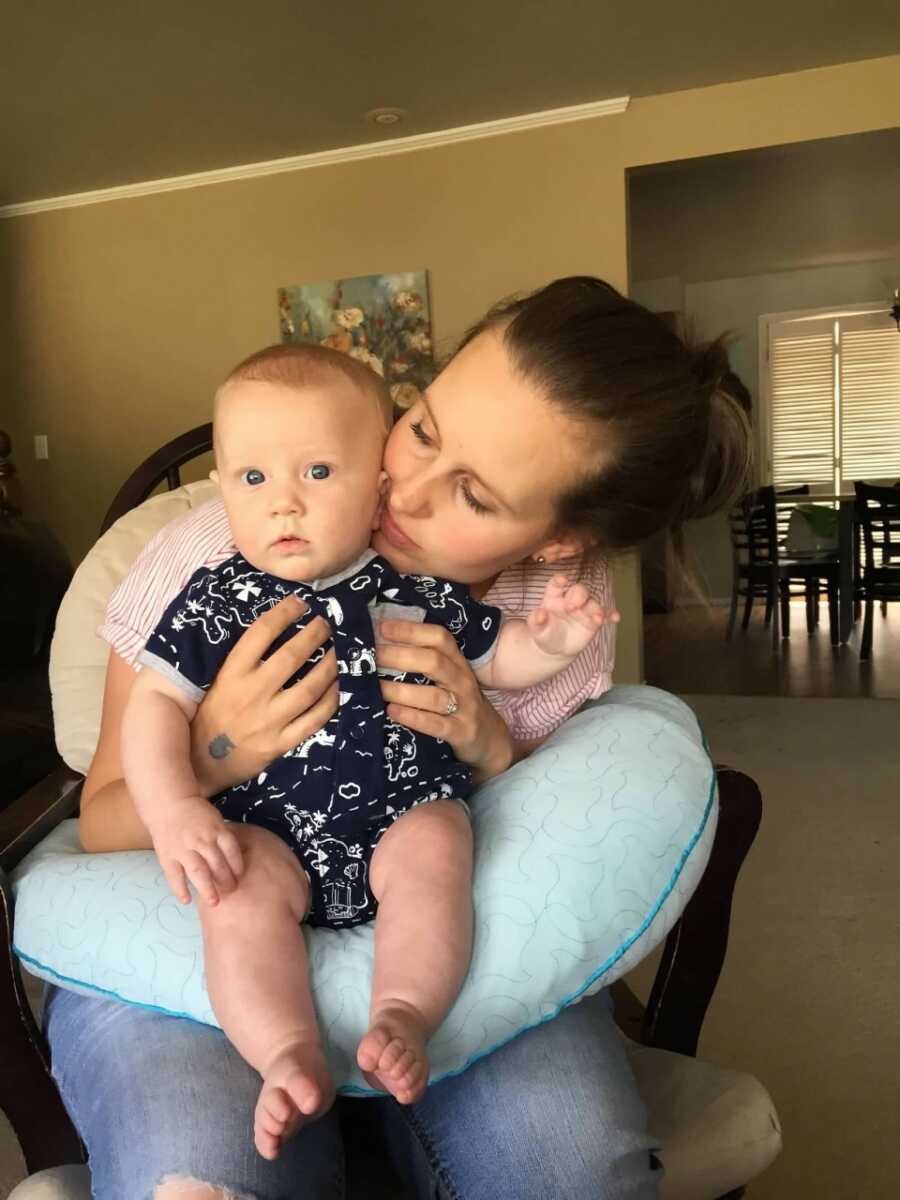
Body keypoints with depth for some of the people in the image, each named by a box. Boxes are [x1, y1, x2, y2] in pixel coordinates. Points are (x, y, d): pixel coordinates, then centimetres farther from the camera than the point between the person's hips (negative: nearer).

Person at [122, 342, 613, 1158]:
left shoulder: (419, 590, 2)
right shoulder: (217, 601, 0)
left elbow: (497, 660, 14)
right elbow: (155, 704, -1)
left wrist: (553, 641, -8)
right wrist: (174, 811, -16)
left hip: (406, 810, 1)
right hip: (267, 825, 0)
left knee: (431, 858, -28)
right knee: (238, 897, -26)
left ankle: (404, 1016, -22)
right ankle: (289, 1058, -24)